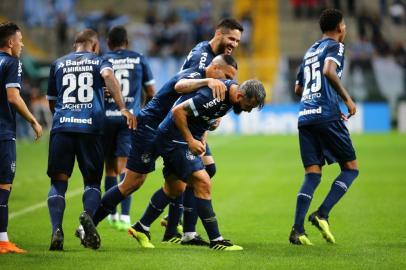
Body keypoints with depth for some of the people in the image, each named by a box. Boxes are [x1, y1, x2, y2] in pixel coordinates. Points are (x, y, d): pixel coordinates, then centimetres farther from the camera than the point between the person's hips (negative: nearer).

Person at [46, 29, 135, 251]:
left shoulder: (58, 64, 20)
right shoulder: (99, 61, 13)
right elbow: (108, 76, -11)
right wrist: (123, 108, -17)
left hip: (62, 126, 1)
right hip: (91, 127, -1)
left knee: (58, 181, 4)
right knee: (92, 180, 10)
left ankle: (56, 230, -14)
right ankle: (88, 214, -20)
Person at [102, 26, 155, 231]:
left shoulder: (101, 61, 4)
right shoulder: (139, 60, 9)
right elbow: (151, 93, 15)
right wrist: (143, 110, 32)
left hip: (107, 118, 0)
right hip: (130, 117, 0)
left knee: (110, 168, 12)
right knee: (125, 168, -3)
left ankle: (112, 215, 21)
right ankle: (124, 216, -17)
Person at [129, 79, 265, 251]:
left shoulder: (231, 90, 0)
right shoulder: (213, 97, -30)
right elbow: (178, 111, -26)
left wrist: (201, 138, 7)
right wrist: (190, 140, -21)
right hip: (175, 138, -10)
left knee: (175, 188, 19)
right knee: (203, 183, -14)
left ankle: (141, 228, 31)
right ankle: (216, 241, -11)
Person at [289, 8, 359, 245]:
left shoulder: (310, 51, 25)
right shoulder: (335, 46, 1)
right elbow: (329, 71, -20)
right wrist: (347, 99, -14)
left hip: (305, 117, 7)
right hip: (327, 116, -7)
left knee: (312, 175, 5)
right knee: (351, 168, 4)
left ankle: (298, 230, -9)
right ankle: (322, 214, -11)